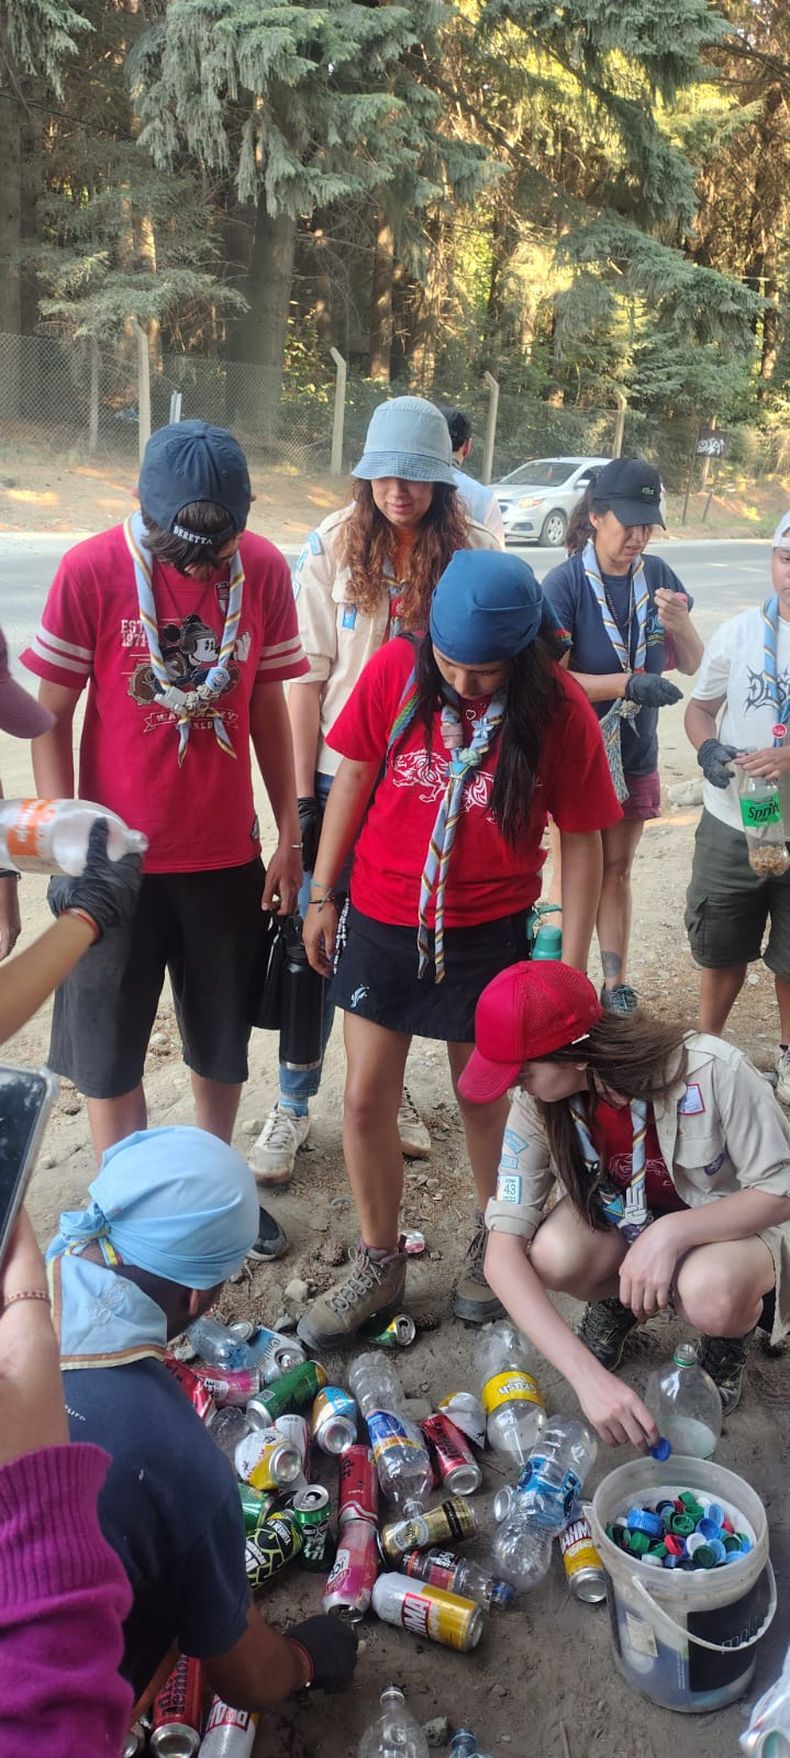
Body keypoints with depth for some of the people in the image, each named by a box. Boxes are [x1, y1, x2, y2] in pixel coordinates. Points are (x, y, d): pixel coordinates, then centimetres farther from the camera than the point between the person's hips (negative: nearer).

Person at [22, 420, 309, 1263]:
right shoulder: (91, 570, -14)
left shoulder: (265, 569, -6)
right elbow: (51, 716, -7)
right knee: (108, 1051, 10)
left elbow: (268, 705, 3)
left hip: (227, 853, 2)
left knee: (223, 1042, 17)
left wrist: (289, 836, 4)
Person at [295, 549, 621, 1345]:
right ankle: (378, 1263, 29)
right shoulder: (395, 669, -11)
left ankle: (494, 1243, 42)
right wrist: (321, 895, 5)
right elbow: (354, 776, 1)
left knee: (483, 1098, 14)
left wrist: (572, 962, -6)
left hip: (487, 933, -2)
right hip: (382, 922, 2)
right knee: (365, 1100, 7)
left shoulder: (559, 709, -15)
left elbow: (581, 838, -7)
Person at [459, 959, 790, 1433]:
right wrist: (588, 1376, -38)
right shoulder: (537, 1105, -23)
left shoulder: (711, 1072, -33)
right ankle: (616, 1302, 7)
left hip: (731, 1220, -2)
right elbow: (503, 1251, -26)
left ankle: (730, 1338, 3)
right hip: (620, 1221, 3)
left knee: (711, 1295, -37)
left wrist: (673, 1232, -36)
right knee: (553, 1257, -30)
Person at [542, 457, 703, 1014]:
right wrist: (629, 684, -30)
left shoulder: (657, 575, -1)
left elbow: (692, 665, 3)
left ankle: (615, 984, 27)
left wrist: (681, 624, -18)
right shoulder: (565, 583, -15)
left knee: (618, 868, 15)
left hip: (634, 755, 4)